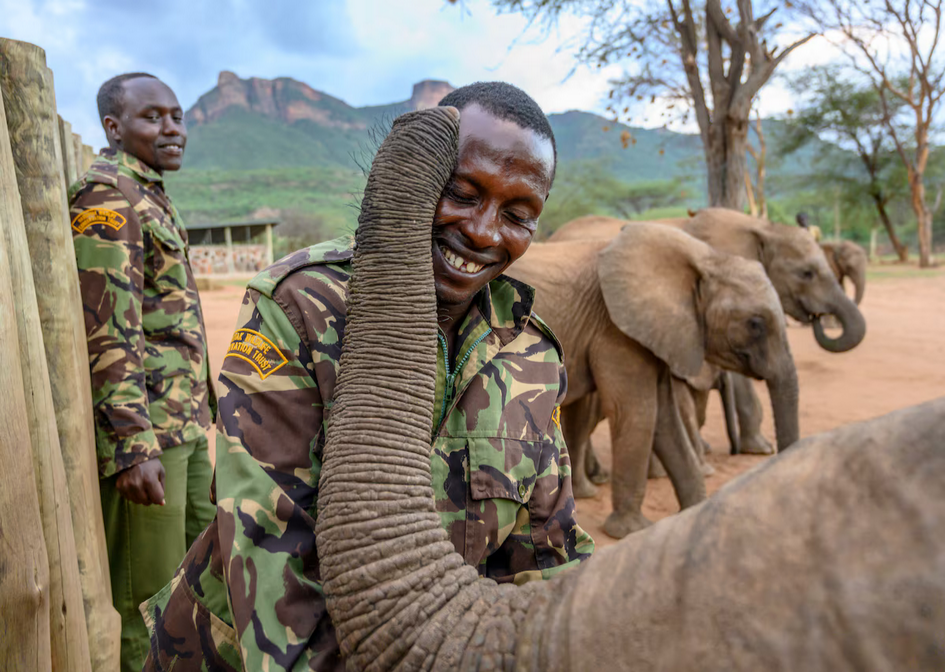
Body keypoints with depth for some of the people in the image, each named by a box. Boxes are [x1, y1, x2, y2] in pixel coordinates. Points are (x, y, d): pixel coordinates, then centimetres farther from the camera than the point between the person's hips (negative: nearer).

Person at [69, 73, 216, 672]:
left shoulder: (152, 197, 20)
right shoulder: (106, 194, -10)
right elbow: (106, 332, -19)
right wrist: (132, 444, -24)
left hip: (188, 422, 10)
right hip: (143, 428, -10)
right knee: (149, 599, 0)